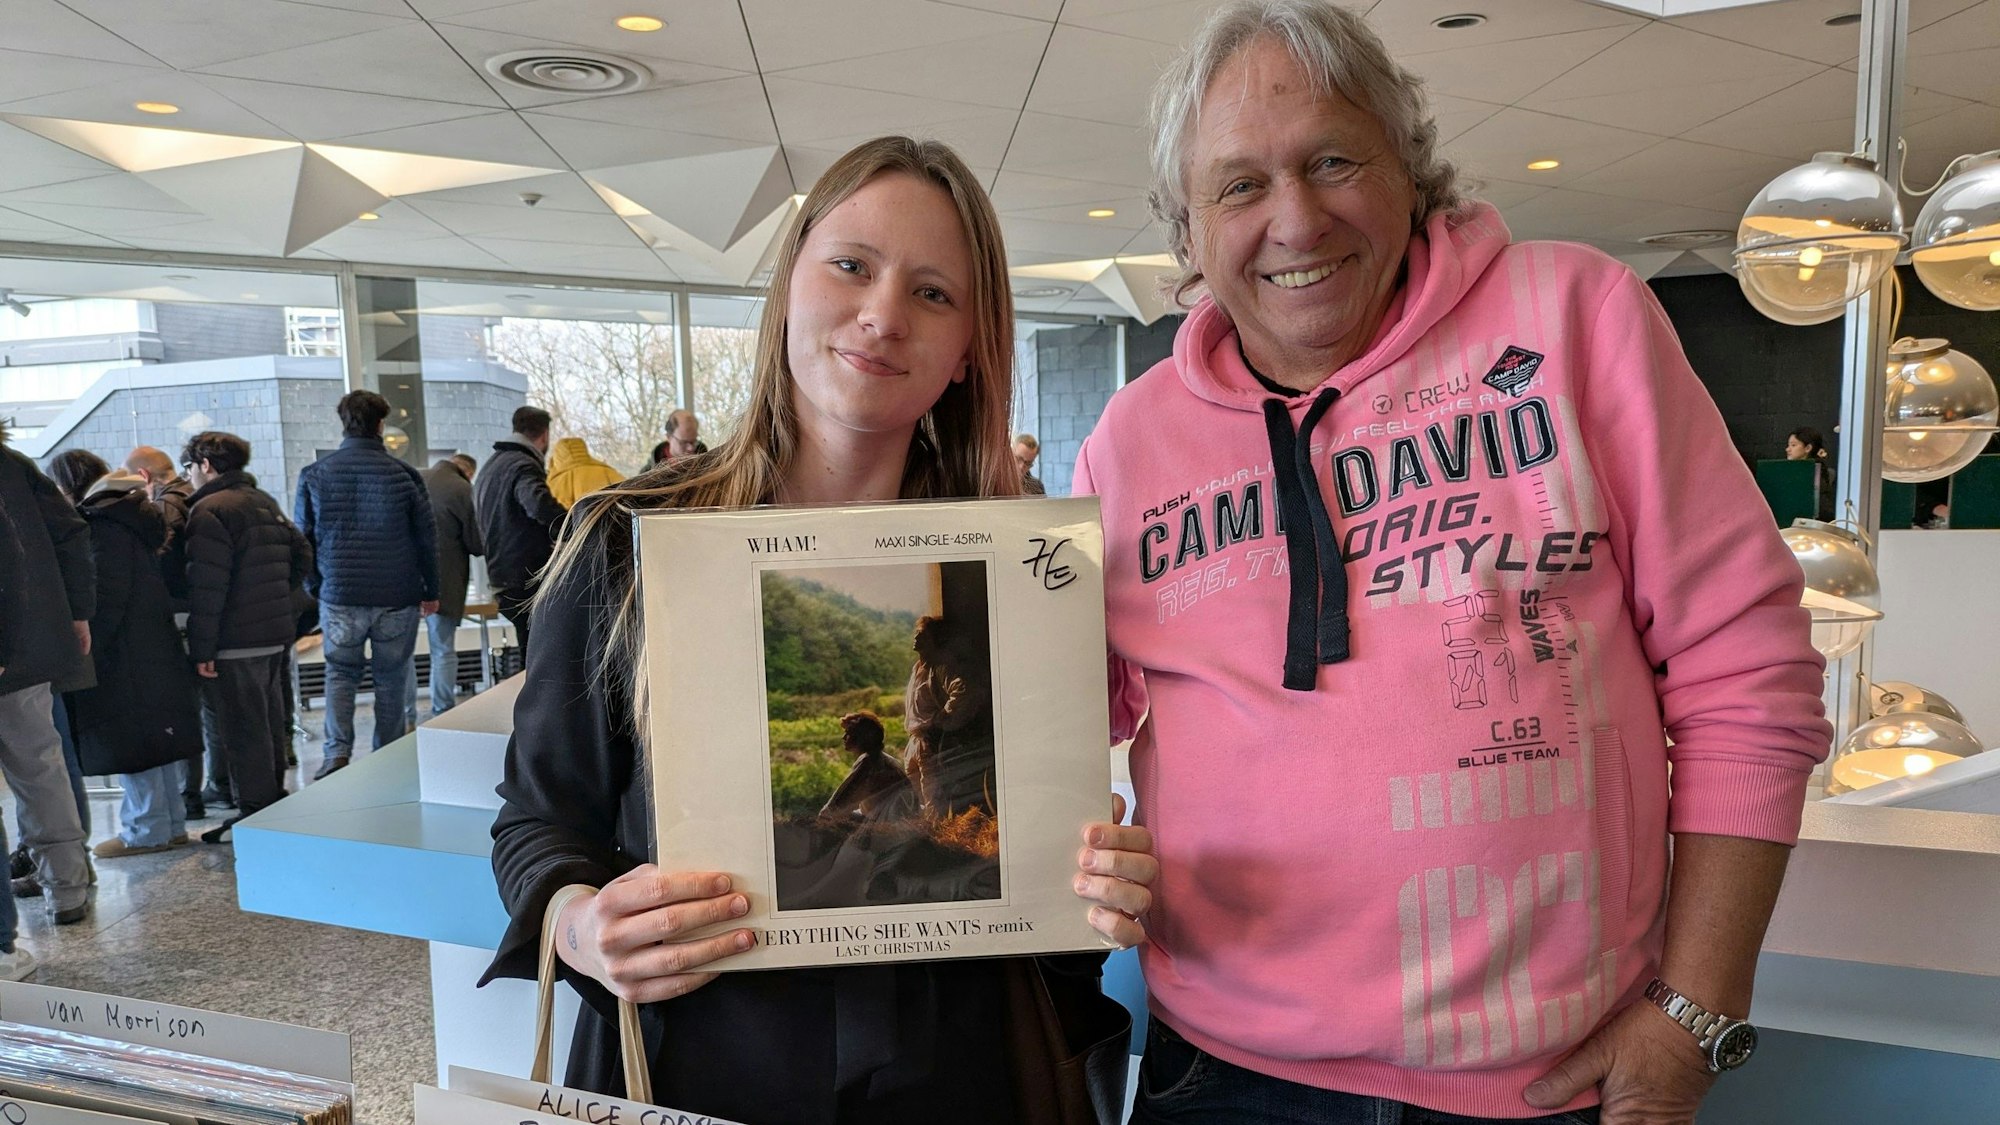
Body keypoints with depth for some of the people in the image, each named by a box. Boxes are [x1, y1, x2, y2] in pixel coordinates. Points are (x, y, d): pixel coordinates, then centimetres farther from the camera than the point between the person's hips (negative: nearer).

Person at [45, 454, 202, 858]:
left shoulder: (102, 525, -13)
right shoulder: (132, 519, 15)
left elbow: (105, 599, -19)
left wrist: (83, 651, -15)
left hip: (123, 658, -10)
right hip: (155, 651, 10)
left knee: (131, 746, -2)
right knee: (152, 738, 14)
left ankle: (147, 830, 5)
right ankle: (171, 824, 20)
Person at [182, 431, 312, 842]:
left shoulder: (209, 511, -13)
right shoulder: (265, 502, 15)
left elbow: (207, 588, -19)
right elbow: (302, 557, 17)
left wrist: (201, 648, -17)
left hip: (235, 641, -9)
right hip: (275, 634, 9)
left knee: (241, 729, -3)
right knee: (268, 723, 17)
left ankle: (254, 813, 1)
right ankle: (274, 803, 26)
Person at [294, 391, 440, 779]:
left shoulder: (314, 475, 0)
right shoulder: (404, 474, -4)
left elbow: (303, 539, 5)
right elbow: (427, 537, 0)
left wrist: (315, 588, 16)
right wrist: (431, 591, 10)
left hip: (339, 597, 1)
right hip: (398, 598, -1)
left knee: (340, 673, 15)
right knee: (391, 678, 10)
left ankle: (337, 751, -2)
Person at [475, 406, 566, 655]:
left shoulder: (492, 464, 18)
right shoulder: (524, 466, -14)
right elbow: (540, 504, -36)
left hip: (501, 576, 10)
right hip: (528, 579, -10)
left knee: (529, 652, 16)